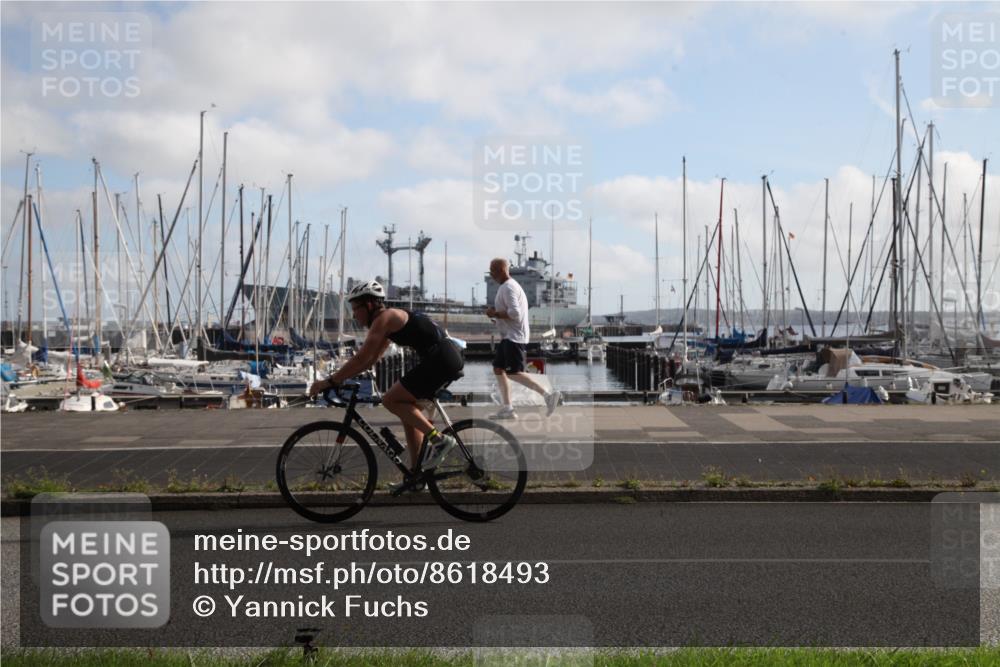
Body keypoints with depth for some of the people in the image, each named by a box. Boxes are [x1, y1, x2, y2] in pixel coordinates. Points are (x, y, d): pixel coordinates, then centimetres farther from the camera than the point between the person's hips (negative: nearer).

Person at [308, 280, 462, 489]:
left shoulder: (383, 319, -8)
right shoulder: (390, 320, 22)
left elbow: (361, 359, -14)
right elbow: (369, 360, 26)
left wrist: (329, 382, -9)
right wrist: (338, 378, 20)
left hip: (440, 358, -10)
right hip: (449, 357, 10)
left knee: (391, 400, -7)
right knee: (407, 410, 14)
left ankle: (440, 440, -8)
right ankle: (415, 475, 17)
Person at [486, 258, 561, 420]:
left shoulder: (508, 288, -15)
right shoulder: (506, 286, 18)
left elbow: (514, 313, -25)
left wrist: (495, 314, -15)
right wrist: (496, 312, 12)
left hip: (514, 337, -11)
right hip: (508, 336, 11)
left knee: (514, 373, -12)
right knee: (498, 368, 10)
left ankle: (548, 395, -10)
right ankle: (507, 409, 10)